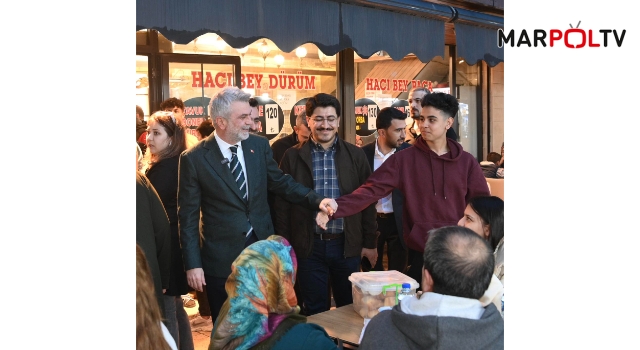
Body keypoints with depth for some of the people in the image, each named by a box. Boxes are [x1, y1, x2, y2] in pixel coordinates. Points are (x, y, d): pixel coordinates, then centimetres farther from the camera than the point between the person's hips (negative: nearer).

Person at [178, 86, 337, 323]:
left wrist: (317, 200, -6)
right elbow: (188, 216, -8)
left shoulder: (260, 145, 0)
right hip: (222, 256, -3)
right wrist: (193, 264, -10)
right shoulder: (194, 159, -11)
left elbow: (280, 182, 10)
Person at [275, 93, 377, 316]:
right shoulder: (293, 157, -1)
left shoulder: (355, 155, 2)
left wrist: (369, 243, 3)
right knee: (315, 313, 11)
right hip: (309, 247, -1)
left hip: (347, 245, 1)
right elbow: (283, 205, 1)